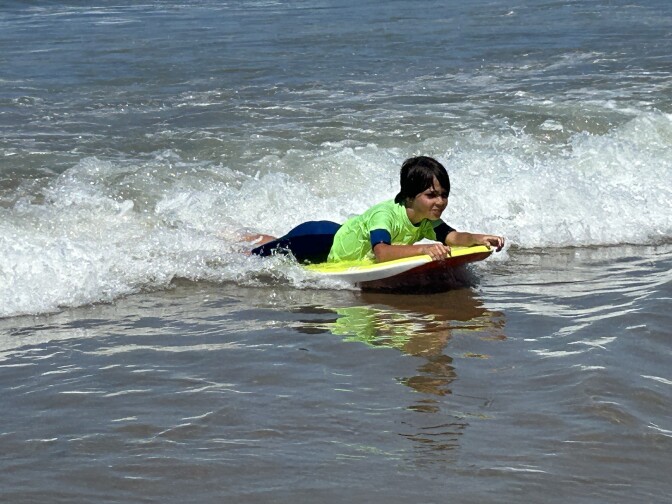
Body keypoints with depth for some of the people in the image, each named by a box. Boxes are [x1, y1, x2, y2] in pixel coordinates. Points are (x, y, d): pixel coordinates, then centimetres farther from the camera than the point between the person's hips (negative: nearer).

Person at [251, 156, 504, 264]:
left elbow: (453, 237, -23)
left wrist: (476, 239, -44)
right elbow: (381, 253, -52)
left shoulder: (427, 221, -13)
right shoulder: (384, 214, -36)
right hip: (320, 242, -8)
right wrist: (423, 249, -61)